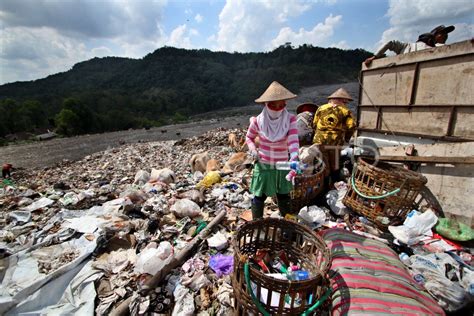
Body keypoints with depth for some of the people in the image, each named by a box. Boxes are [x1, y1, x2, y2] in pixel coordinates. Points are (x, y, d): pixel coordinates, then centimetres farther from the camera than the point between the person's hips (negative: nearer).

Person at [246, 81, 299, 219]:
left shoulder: (290, 119, -12)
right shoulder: (258, 121, -12)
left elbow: (293, 140, -26)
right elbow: (249, 137, 6)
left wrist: (294, 159, -43)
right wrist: (253, 149, -14)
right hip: (263, 165, -1)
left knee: (284, 197, 18)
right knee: (259, 197, 10)